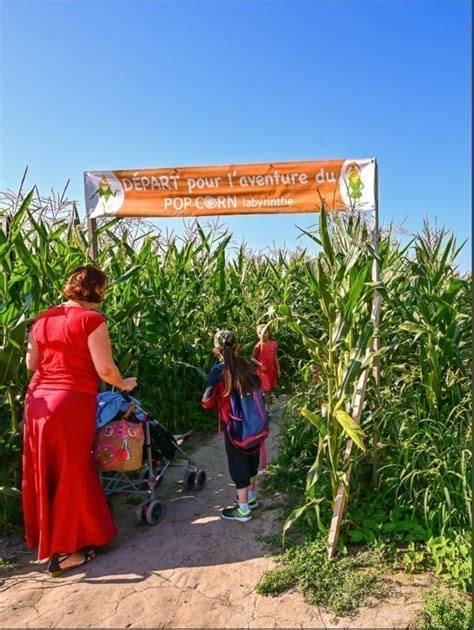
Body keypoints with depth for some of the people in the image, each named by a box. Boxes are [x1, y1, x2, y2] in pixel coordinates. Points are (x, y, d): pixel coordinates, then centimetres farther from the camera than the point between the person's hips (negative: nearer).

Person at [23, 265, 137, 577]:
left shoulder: (43, 318, 9)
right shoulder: (91, 319, -11)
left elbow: (31, 363, 14)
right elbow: (105, 369, -14)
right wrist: (124, 384, 5)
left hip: (39, 400, 7)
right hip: (73, 402, -7)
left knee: (42, 471, 19)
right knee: (70, 473, 7)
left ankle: (43, 536, 37)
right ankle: (63, 551, 18)